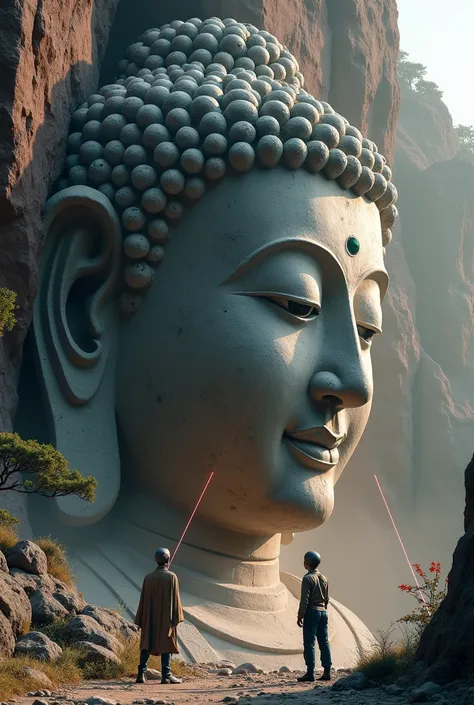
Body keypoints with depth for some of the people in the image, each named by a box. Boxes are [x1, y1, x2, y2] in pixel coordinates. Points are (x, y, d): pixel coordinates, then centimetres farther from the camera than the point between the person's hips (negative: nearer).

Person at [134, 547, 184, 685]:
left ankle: (141, 674, 2)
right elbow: (175, 598, -10)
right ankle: (166, 675, -4)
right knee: (166, 644, 0)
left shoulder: (148, 577, 1)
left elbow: (143, 599, 4)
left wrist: (141, 620, 8)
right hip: (166, 618, -4)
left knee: (147, 644, 9)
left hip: (150, 618, 4)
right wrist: (177, 617, -4)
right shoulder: (171, 577, -9)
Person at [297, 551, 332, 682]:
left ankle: (310, 673, -8)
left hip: (311, 612, -7)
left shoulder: (308, 578, -11)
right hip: (323, 611, 7)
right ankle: (327, 671, 8)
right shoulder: (324, 578, 12)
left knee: (309, 643, -6)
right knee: (324, 642, 8)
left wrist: (300, 616, -12)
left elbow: (305, 599, -16)